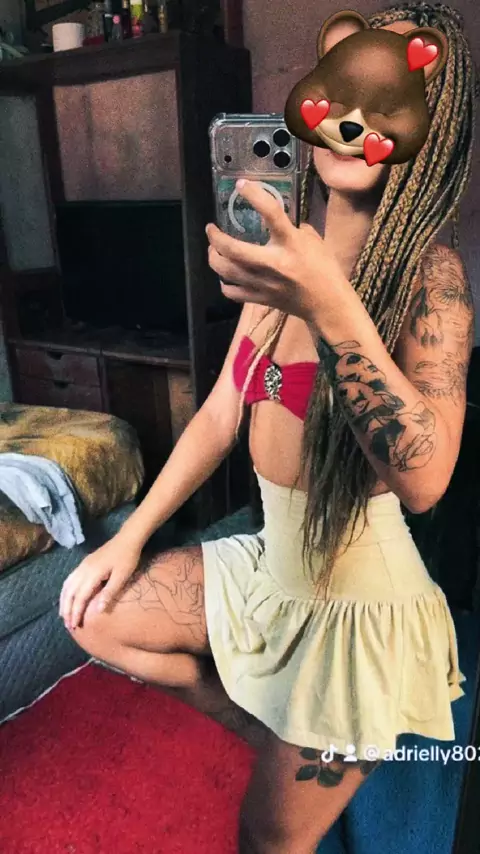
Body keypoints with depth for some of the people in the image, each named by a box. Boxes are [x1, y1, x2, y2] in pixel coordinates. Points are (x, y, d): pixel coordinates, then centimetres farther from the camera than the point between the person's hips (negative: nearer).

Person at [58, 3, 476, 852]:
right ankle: (267, 733, 27)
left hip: (360, 604, -6)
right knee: (93, 613, 15)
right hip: (269, 567, 6)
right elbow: (220, 415, 5)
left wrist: (330, 308, -43)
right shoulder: (286, 258, 1)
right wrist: (130, 536, 7)